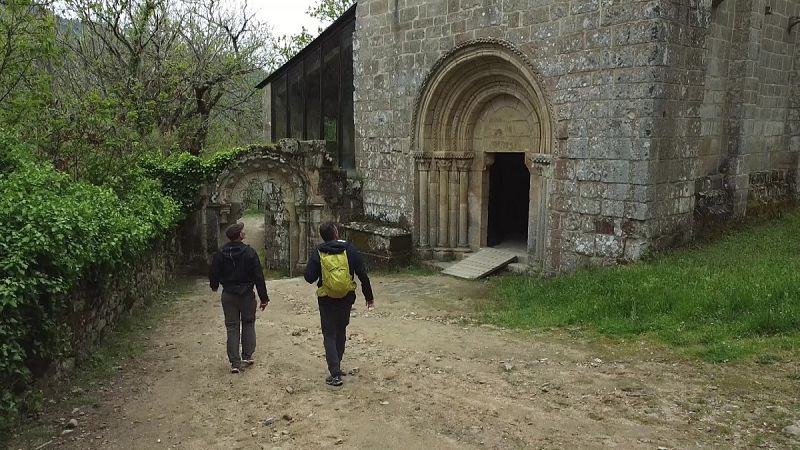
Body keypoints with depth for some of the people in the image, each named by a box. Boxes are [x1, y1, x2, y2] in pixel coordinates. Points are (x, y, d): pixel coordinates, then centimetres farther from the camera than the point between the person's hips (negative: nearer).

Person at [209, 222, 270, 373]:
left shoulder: (220, 254, -4)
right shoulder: (249, 252, -12)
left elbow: (214, 274, 5)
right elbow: (258, 276, -11)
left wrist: (214, 286, 29)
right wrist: (264, 297, -5)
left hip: (228, 296, 2)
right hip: (247, 295, -2)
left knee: (232, 327, 7)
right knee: (248, 323, 17)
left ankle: (235, 363, 6)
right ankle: (247, 355, 16)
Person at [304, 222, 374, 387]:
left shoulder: (318, 253, -9)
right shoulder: (350, 249, -6)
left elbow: (309, 277, -8)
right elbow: (363, 274, -5)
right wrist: (369, 296, 4)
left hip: (327, 300, -2)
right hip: (346, 299, 2)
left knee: (329, 335, 6)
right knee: (341, 332, 21)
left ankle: (335, 374, -3)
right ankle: (336, 366, 31)